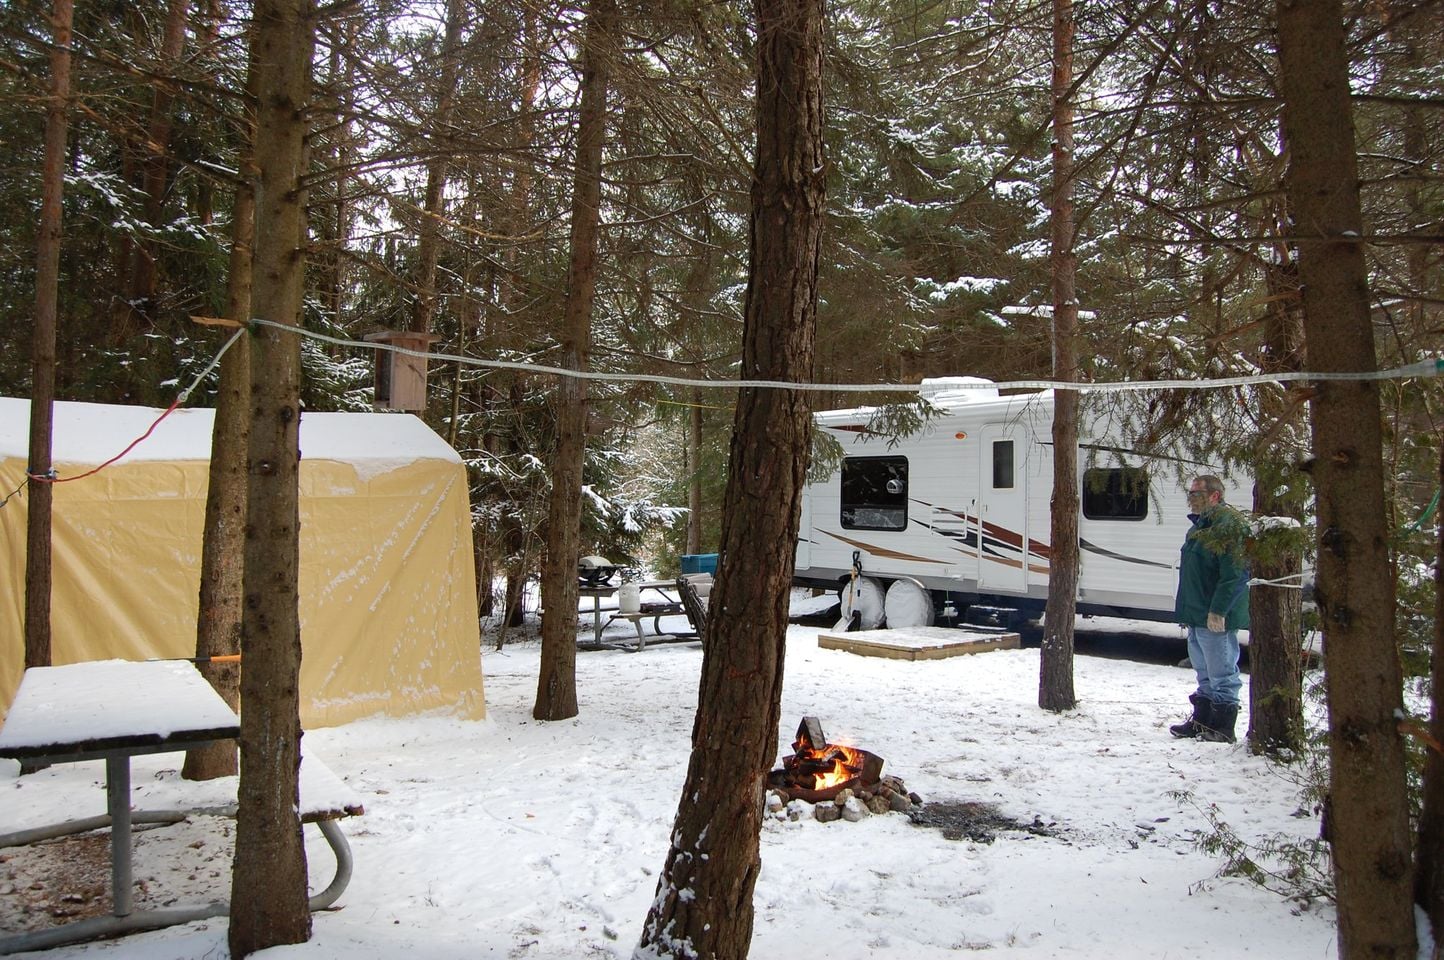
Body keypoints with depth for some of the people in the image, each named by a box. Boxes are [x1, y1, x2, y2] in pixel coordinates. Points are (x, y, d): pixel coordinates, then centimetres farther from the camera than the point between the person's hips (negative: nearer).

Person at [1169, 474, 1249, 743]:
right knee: (1205, 673, 19)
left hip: (1216, 618, -11)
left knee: (1222, 674, -1)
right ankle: (1201, 721, 28)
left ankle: (1222, 728, 7)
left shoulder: (1229, 525, -17)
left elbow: (1235, 574, -24)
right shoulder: (1200, 526, 17)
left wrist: (1218, 610, -26)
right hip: (1197, 616, 11)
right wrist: (1187, 609, 23)